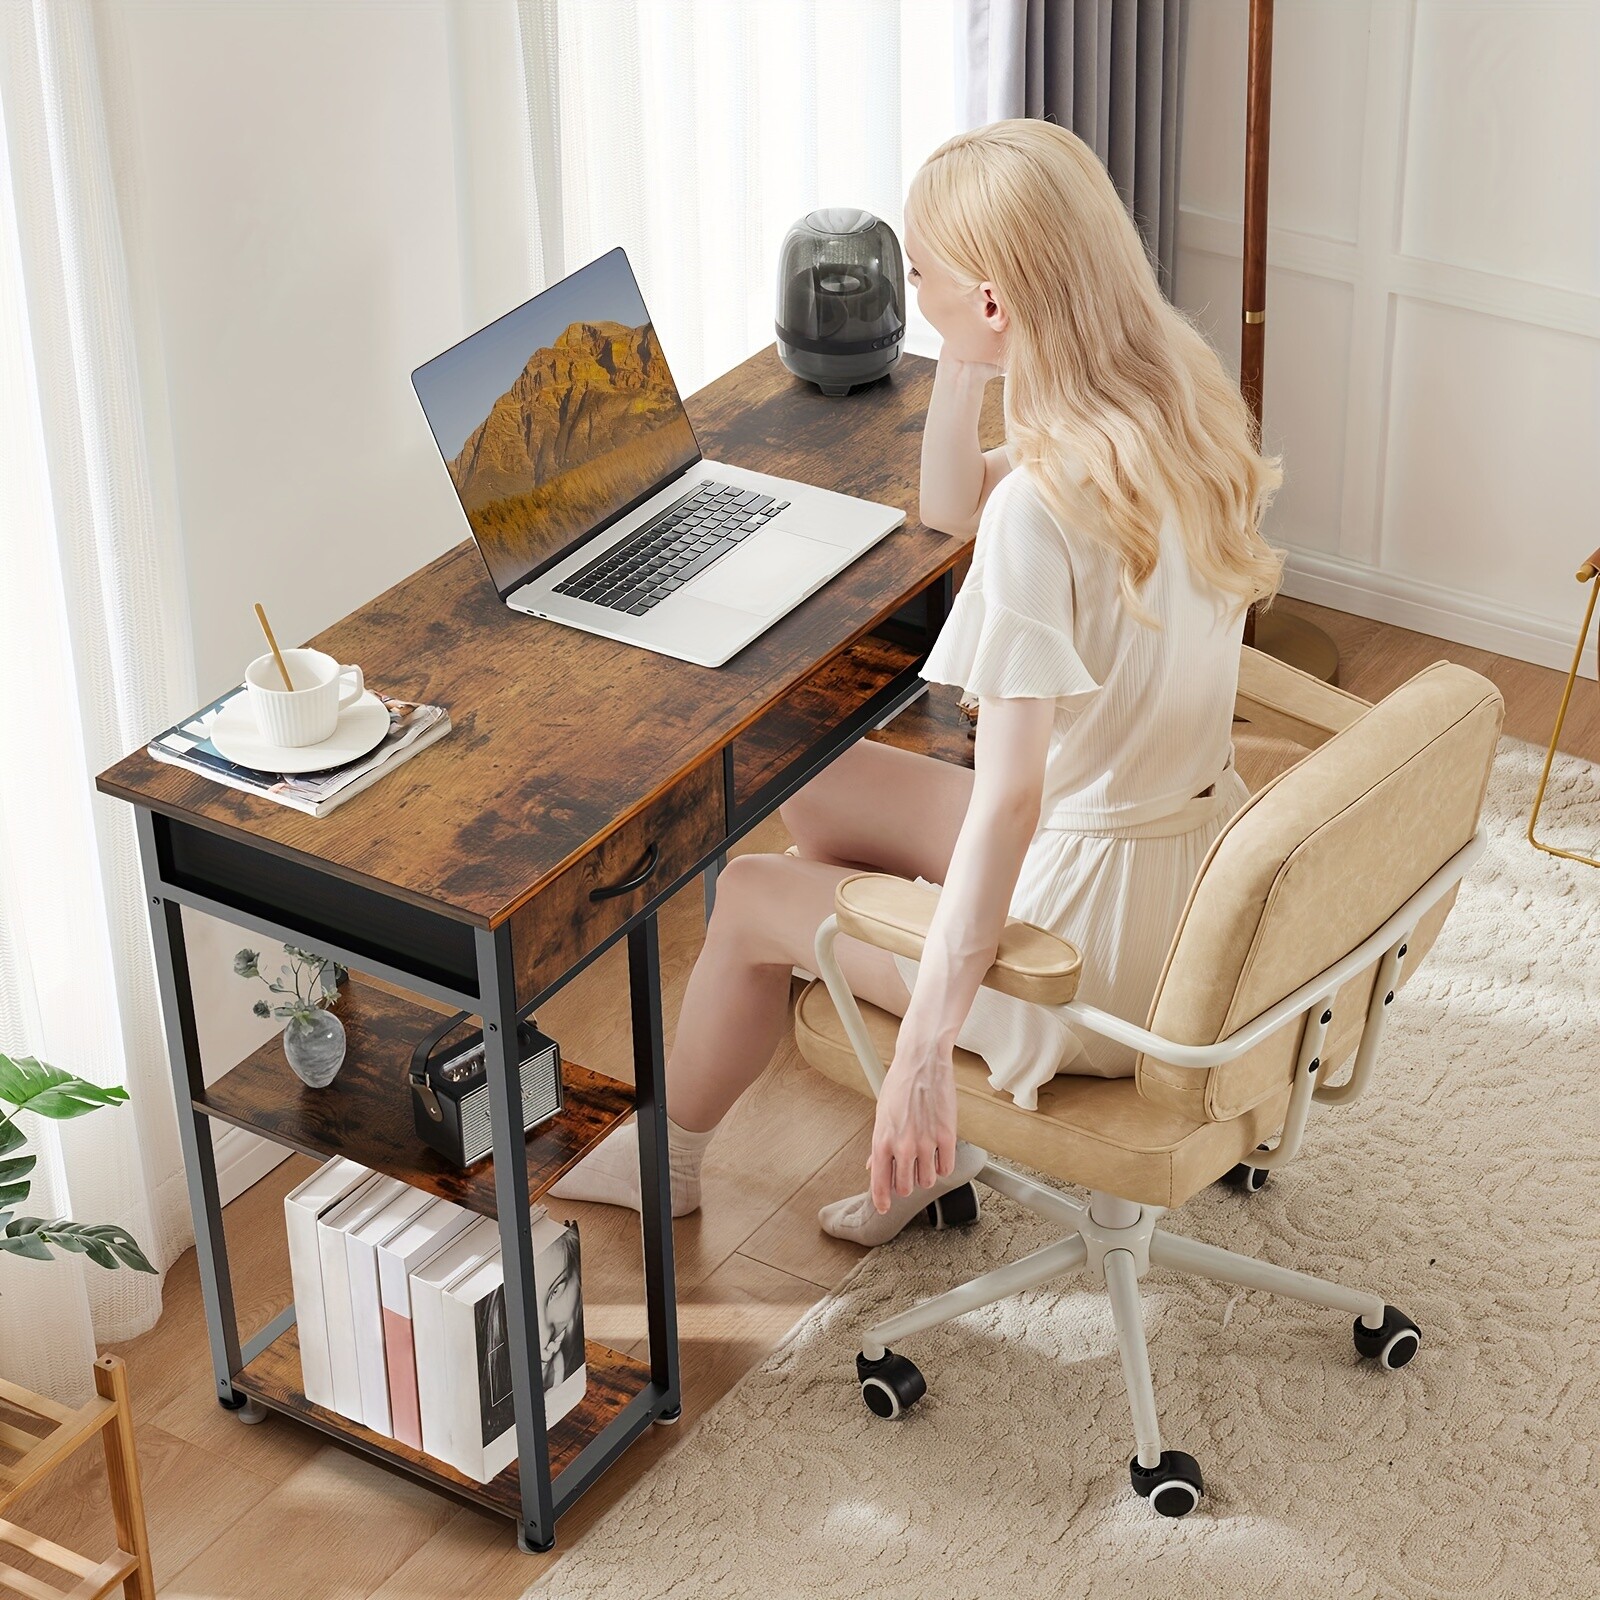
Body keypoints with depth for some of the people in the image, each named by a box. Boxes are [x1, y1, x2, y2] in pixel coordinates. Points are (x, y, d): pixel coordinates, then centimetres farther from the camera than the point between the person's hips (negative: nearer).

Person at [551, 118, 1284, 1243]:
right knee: (819, 780, 21)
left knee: (752, 897, 12)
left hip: (1096, 940, -8)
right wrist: (964, 369, -3)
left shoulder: (1043, 507, -30)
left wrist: (926, 1045, -34)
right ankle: (923, 1141, 27)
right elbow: (951, 510, 13)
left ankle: (668, 1154, 41)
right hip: (1201, 863, 9)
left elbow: (1007, 797, -34)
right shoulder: (1180, 398, -3)